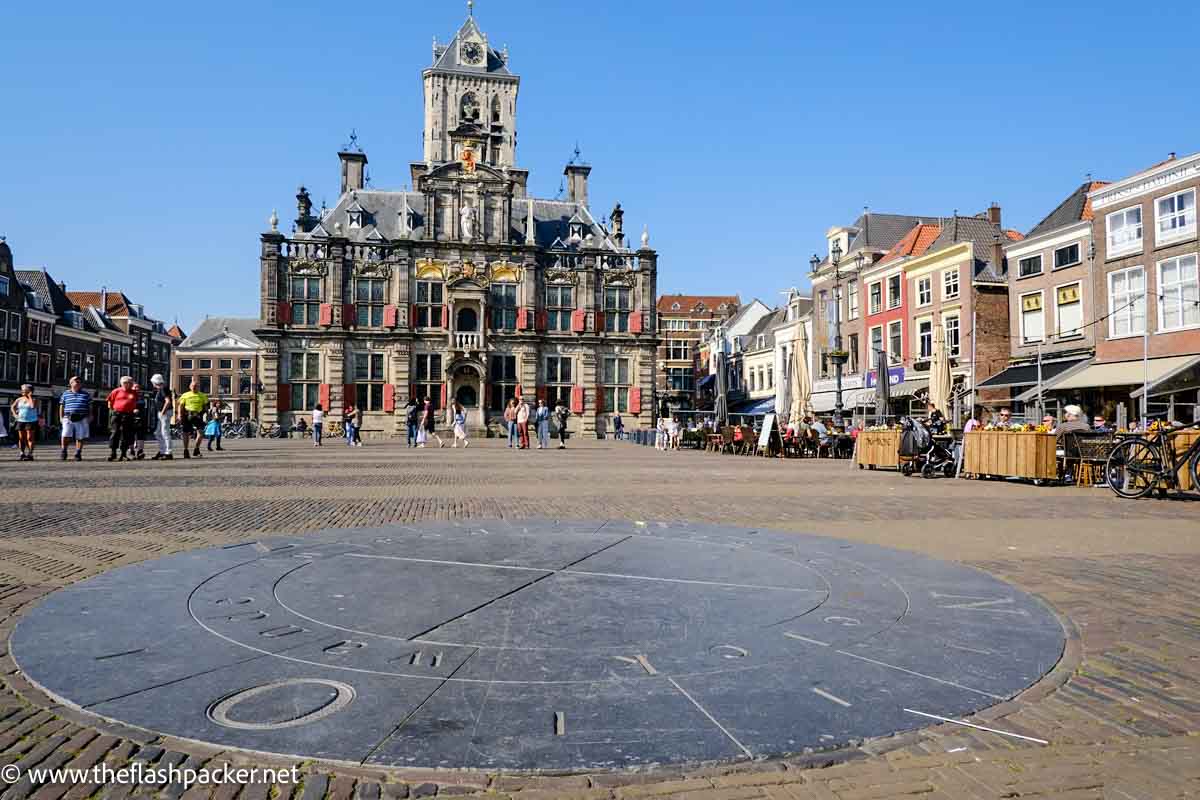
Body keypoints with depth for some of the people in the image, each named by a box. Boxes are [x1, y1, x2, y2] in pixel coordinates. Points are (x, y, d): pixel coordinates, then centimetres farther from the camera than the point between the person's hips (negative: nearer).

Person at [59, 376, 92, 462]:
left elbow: (90, 407, 13)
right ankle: (63, 452, 8)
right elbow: (62, 407, 14)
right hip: (68, 418, 0)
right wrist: (61, 417, 8)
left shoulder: (86, 394, 11)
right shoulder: (65, 394, 11)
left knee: (80, 437, 1)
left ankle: (78, 454, 9)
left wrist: (90, 416, 5)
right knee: (66, 435, -10)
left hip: (81, 419, 0)